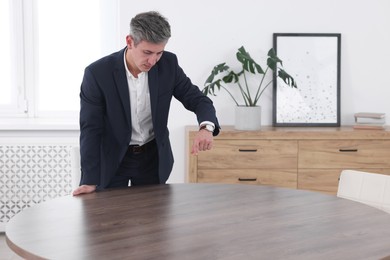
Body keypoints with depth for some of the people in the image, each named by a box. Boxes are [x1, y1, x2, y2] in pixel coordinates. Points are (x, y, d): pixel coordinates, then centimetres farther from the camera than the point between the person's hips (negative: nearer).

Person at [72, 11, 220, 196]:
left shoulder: (168, 64, -15)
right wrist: (90, 181, -23)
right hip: (113, 159, -2)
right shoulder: (97, 73, -23)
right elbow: (91, 129, -19)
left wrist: (206, 127, -34)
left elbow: (197, 99, -10)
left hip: (153, 156, 2)